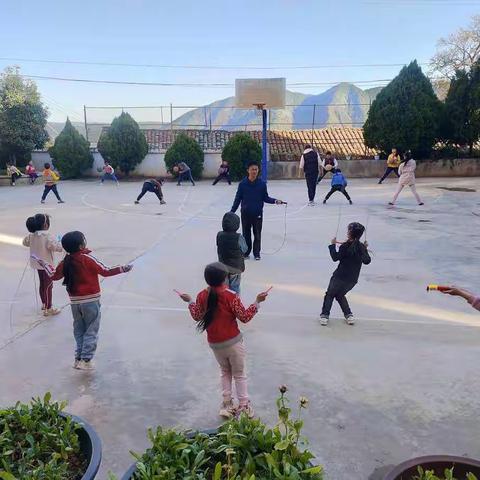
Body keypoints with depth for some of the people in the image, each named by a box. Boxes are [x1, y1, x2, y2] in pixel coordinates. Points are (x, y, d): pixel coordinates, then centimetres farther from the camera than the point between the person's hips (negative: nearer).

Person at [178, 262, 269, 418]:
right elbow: (244, 317, -13)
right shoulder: (231, 296, -20)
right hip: (233, 342, -4)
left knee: (225, 371, 25)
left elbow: (197, 316, 4)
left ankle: (227, 404, 24)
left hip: (214, 344, 4)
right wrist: (257, 302, -8)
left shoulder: (202, 296, -8)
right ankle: (243, 407, 19)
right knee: (239, 374, 13)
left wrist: (189, 301, 17)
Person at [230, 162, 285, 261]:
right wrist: (232, 211, 1)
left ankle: (256, 253, 20)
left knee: (257, 235, 6)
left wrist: (275, 201, -12)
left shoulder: (262, 184, -4)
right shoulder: (242, 184, -5)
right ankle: (246, 252, 23)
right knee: (246, 234, 10)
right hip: (245, 213, 0)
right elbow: (238, 199, 2)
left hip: (257, 214, 0)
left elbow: (265, 198, 4)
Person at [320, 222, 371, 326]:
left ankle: (325, 315, 3)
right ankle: (349, 315, 17)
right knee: (340, 295, 25)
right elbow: (367, 261, 8)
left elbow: (335, 258, -12)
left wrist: (333, 245, -3)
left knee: (330, 294, 10)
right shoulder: (361, 247, 0)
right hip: (353, 279, 5)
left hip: (340, 276, -5)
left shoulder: (345, 246, -14)